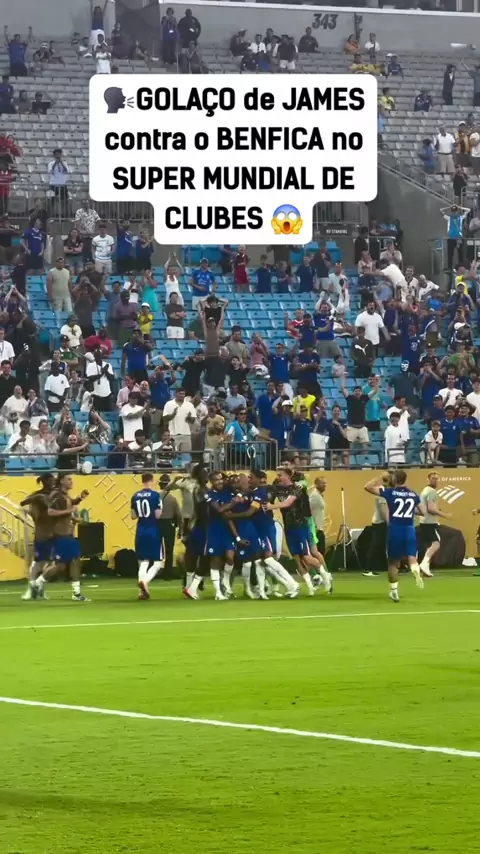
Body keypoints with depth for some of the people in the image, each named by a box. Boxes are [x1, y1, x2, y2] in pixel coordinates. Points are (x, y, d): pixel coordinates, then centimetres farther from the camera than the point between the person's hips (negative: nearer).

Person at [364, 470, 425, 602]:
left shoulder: (390, 492, -3)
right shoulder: (413, 494, 8)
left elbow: (368, 487, -1)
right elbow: (423, 512, 14)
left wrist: (380, 478, 11)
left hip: (395, 529, -2)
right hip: (409, 529, 2)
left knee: (393, 561, 13)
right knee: (411, 558, -2)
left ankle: (394, 591, 15)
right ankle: (416, 570, -38)